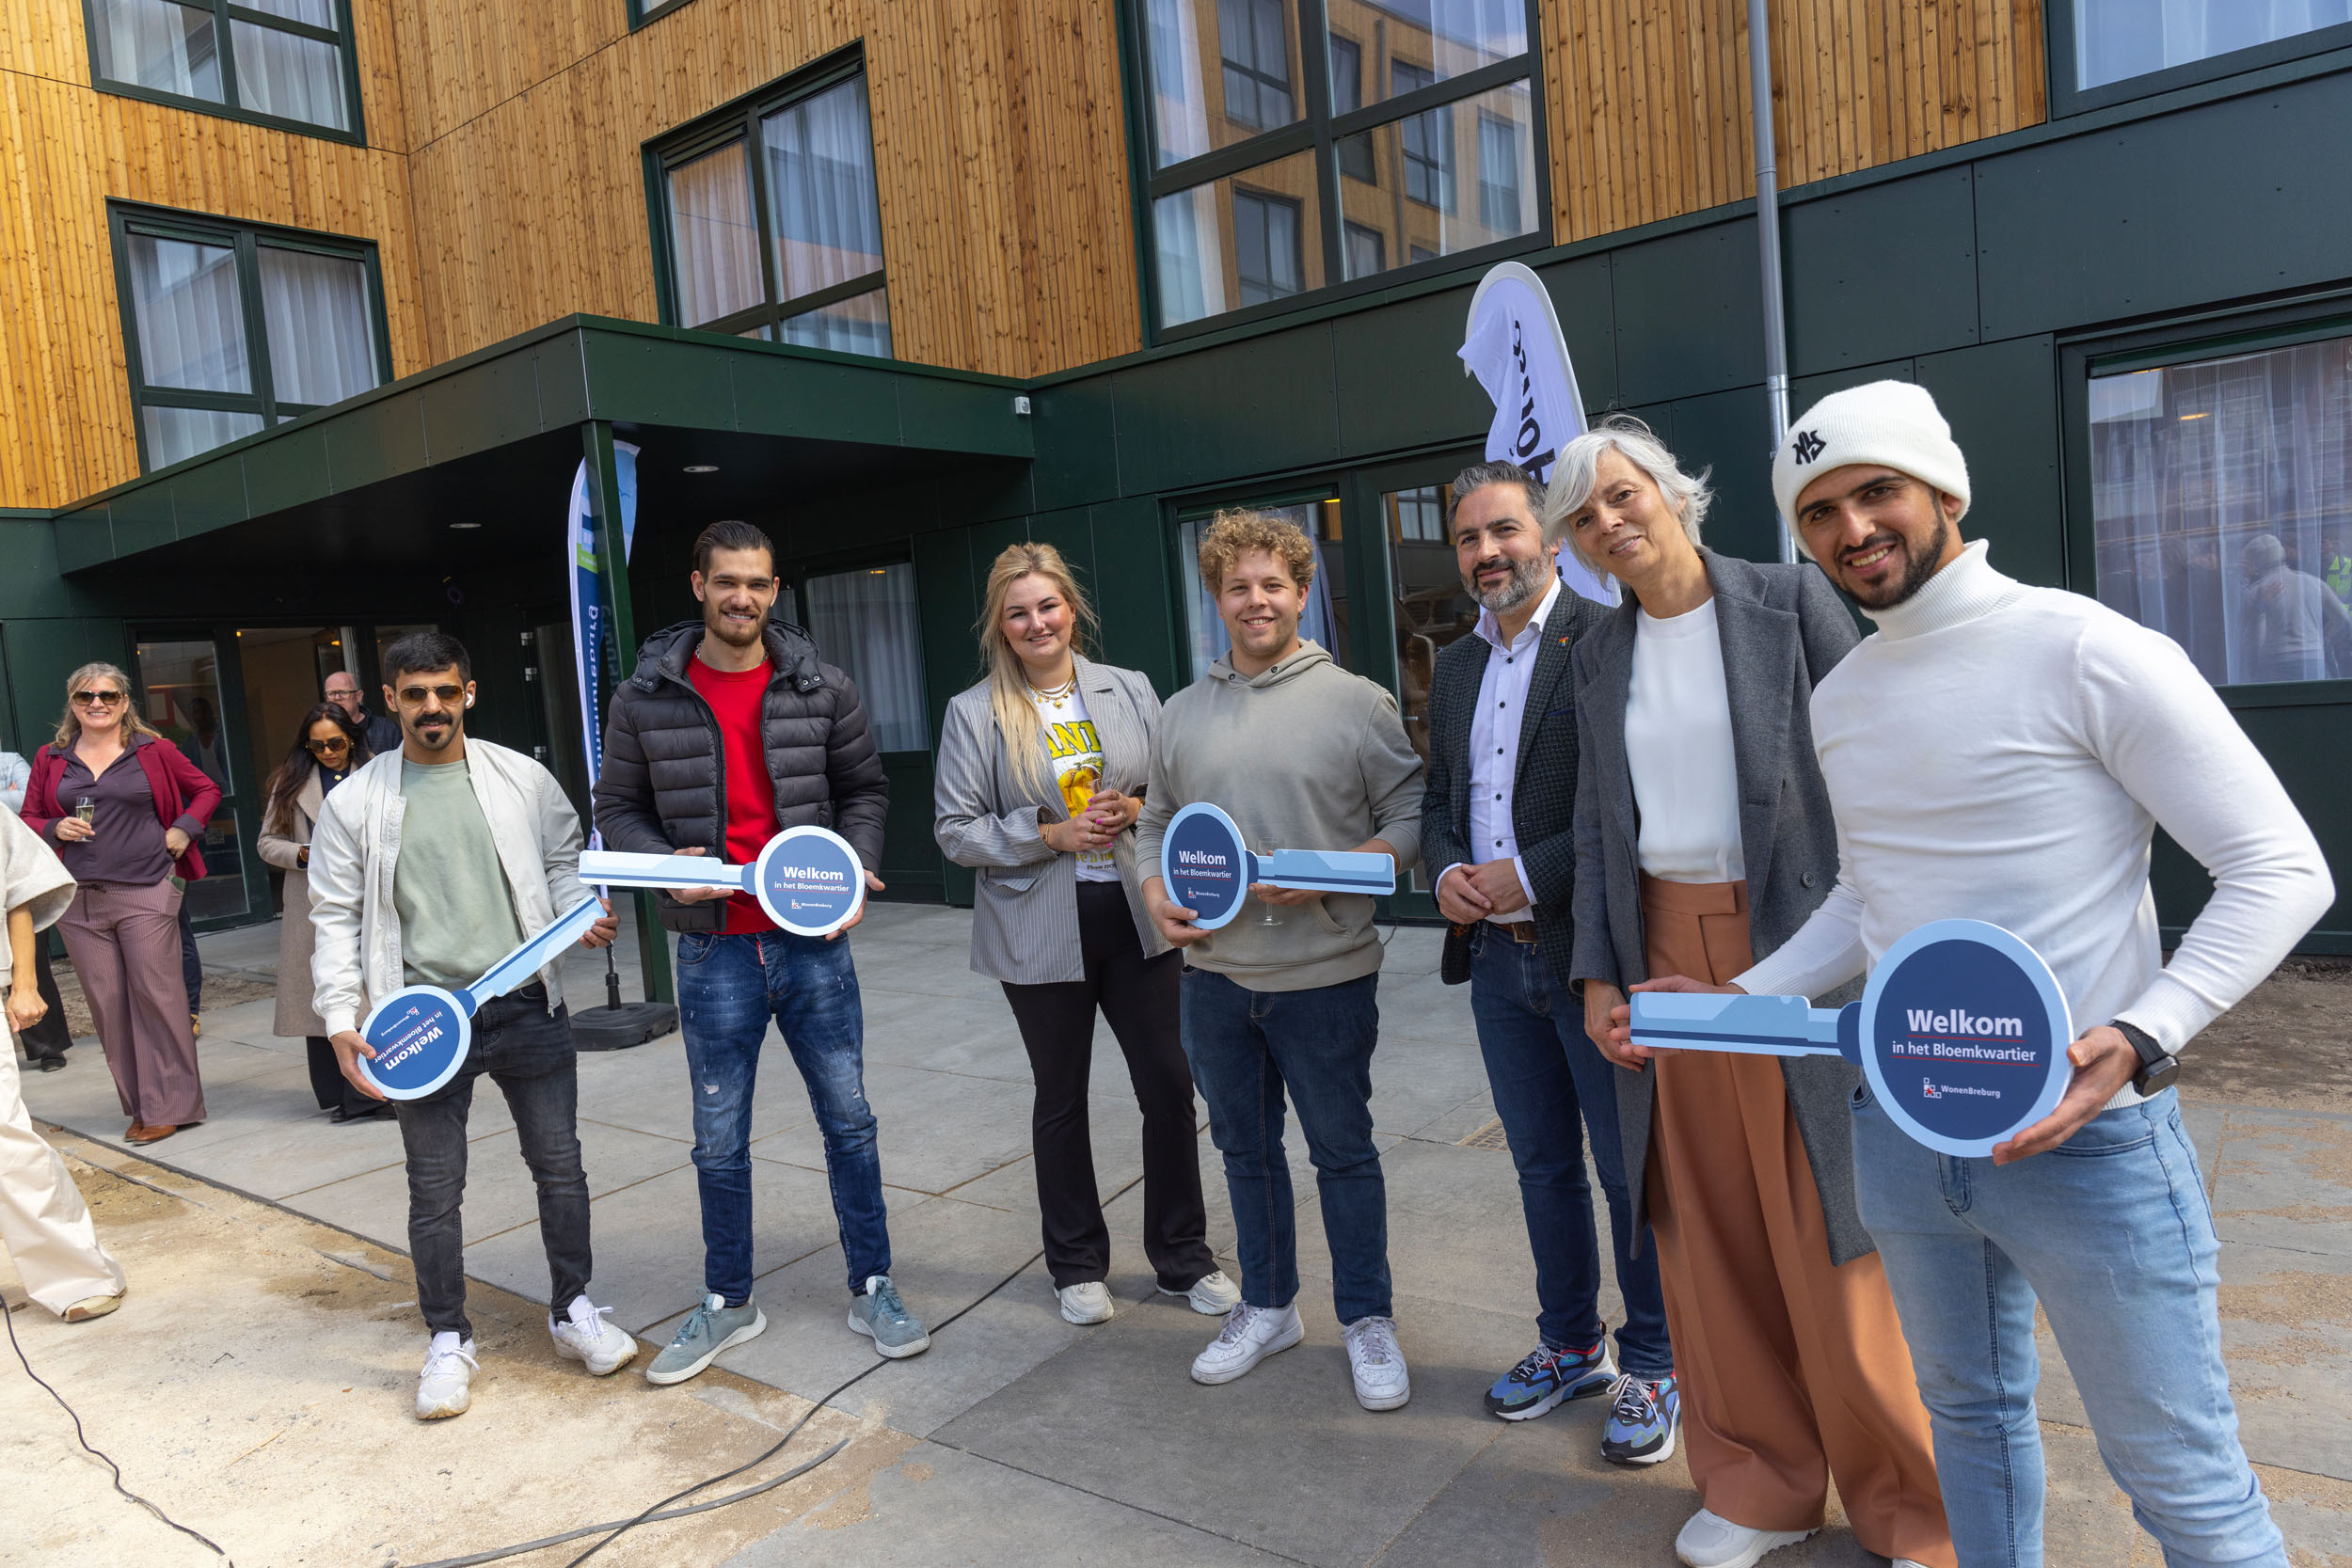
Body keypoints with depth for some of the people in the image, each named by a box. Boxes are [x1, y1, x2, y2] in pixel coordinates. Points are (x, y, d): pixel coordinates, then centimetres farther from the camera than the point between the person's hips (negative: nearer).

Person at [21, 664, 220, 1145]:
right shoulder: (50, 759, 11)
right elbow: (28, 818, 17)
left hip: (146, 892, -3)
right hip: (79, 898, 3)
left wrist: (183, 830, -1)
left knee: (156, 995, -4)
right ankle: (140, 1106, 15)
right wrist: (55, 829, -4)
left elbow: (207, 789, 13)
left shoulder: (154, 751, 4)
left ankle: (169, 1105, 4)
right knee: (106, 1003, 5)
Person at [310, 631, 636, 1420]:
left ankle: (572, 1309, 28)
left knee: (559, 1164, 9)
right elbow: (336, 920, 2)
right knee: (434, 1187, 7)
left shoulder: (524, 779, 3)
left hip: (528, 1006, 1)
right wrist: (340, 1020, -7)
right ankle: (448, 1340, 24)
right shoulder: (354, 804, 0)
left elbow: (564, 861, 16)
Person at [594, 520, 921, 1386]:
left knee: (848, 1121, 9)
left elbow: (864, 789, 9)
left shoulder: (822, 689, 0)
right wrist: (663, 863, -13)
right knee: (720, 1142, 11)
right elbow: (618, 808, 6)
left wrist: (855, 869, -7)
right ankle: (727, 1303, 30)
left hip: (813, 941, 1)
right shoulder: (645, 699, -2)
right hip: (715, 949, 0)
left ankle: (872, 1289, 25)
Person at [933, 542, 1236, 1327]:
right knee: (1061, 1099, 12)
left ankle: (1183, 1257, 24)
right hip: (1041, 930, -2)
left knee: (1169, 1084, 4)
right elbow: (955, 831, -5)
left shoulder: (1130, 690, 4)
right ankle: (1077, 1265, 30)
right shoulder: (973, 713, -2)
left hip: (1137, 914, 2)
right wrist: (1052, 833, -15)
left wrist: (1135, 809, -11)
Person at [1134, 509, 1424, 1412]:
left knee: (1343, 1152, 8)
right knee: (1244, 1147, 17)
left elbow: (1410, 815, -5)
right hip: (1215, 974, 5)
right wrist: (1156, 893, -3)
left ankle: (1367, 1320, 26)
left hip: (1325, 974, -4)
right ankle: (1267, 1308, 35)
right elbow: (1155, 821, 16)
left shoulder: (1357, 701, -5)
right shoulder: (1183, 712, 8)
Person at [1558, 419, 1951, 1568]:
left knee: (1827, 1237, 2)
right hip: (1664, 951, 4)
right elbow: (1597, 828, 11)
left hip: (1793, 945, -4)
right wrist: (1598, 976, 4)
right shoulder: (1600, 655, 10)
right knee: (1705, 1236, 10)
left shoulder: (1791, 602, -3)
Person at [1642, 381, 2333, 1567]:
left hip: (2081, 1132, -6)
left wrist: (2138, 1040, -25)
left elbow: (2280, 867, -12)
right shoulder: (1838, 700, 8)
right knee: (1970, 1413, 21)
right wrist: (1741, 1000, 7)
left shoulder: (2085, 652, -12)